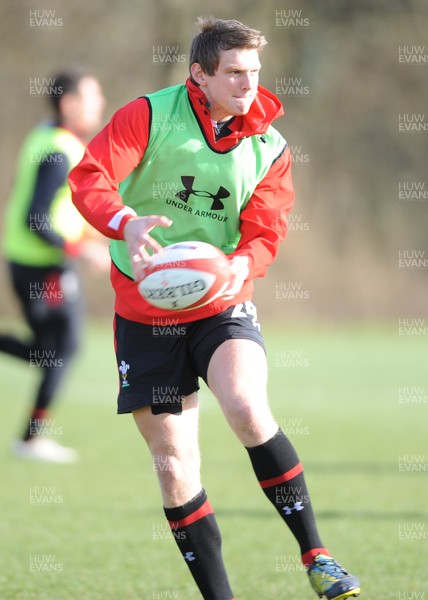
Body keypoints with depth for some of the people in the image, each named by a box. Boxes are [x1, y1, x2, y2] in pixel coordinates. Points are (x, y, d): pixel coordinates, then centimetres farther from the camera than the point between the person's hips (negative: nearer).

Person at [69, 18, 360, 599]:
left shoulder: (270, 147, -1)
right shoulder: (149, 116, -10)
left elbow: (264, 233, -6)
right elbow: (88, 178, -20)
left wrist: (241, 265, -31)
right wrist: (125, 223, -41)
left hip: (223, 308, 0)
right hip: (145, 312, 0)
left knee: (249, 411, -29)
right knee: (175, 469, 1)